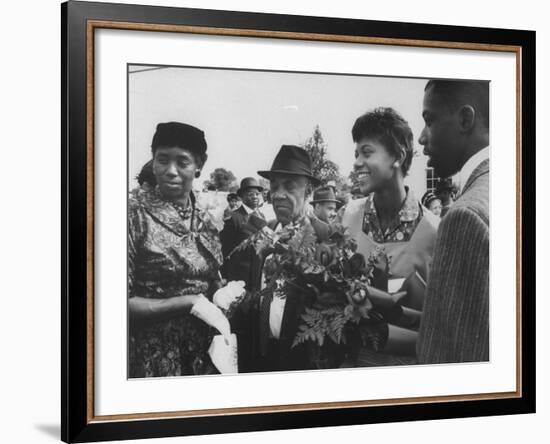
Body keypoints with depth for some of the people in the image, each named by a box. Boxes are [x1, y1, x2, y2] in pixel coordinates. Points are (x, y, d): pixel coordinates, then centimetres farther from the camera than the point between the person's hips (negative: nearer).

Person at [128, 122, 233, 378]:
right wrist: (189, 302, -19)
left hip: (202, 356, 6)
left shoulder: (204, 222, 6)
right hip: (150, 357, -6)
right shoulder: (135, 212, -12)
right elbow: (123, 303, -16)